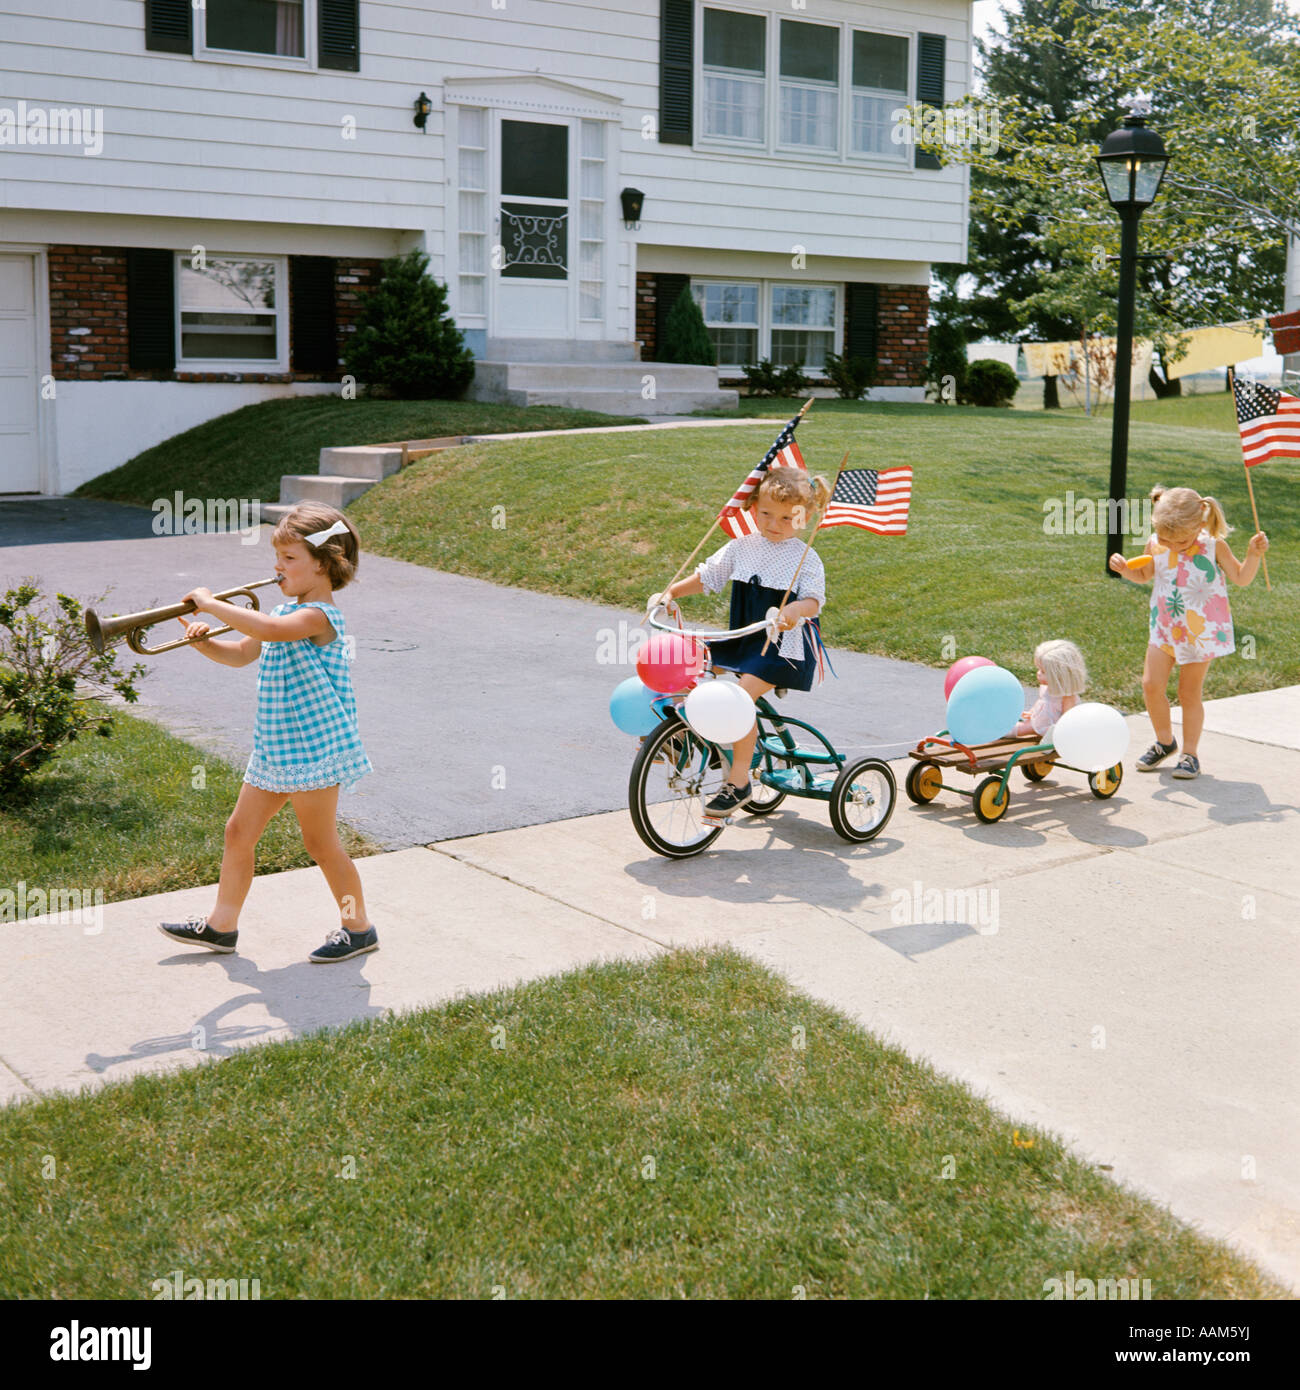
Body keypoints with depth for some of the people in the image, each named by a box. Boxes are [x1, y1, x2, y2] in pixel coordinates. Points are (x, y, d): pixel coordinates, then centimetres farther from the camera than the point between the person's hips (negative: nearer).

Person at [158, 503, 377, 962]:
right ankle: (221, 925, 23)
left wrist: (210, 603, -29)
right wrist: (203, 641, 2)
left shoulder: (320, 615, -18)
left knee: (321, 844, 1)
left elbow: (267, 629, -38)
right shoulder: (287, 612, 12)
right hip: (274, 748, 9)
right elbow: (241, 653, 22)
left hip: (314, 749, -9)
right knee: (239, 831, 12)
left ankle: (359, 928, 16)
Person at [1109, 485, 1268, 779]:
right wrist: (1125, 569, -6)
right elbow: (1145, 576, 13)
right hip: (1165, 628, 3)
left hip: (1201, 631, -3)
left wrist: (1254, 554, -19)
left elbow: (1241, 578, -3)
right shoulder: (1155, 546, -6)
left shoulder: (1213, 546, -14)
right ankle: (1164, 741, 20)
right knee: (1151, 685, -3)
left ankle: (1190, 753, 18)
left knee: (1189, 693, 4)